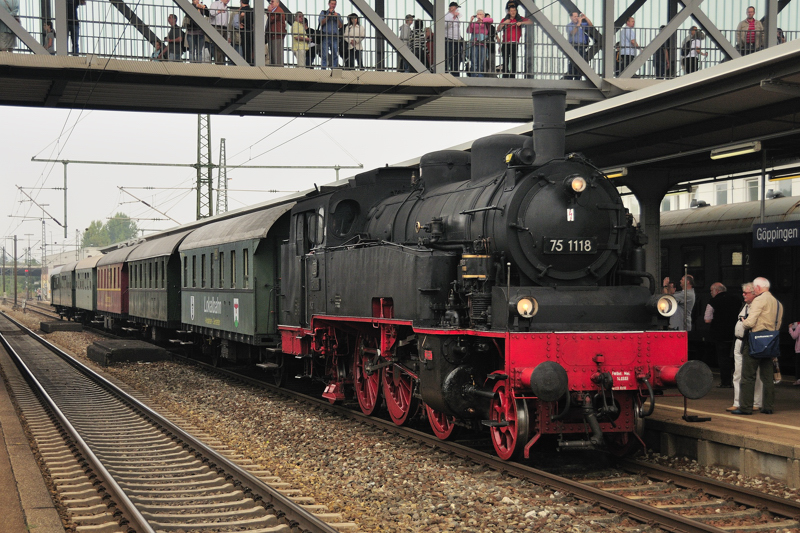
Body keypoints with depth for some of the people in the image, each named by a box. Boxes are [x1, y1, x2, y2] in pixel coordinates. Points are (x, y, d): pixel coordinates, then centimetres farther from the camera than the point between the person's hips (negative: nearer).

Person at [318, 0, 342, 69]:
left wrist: (337, 17, -4)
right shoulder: (323, 13, 13)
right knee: (325, 55, -8)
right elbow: (321, 23, -3)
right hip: (326, 37, -3)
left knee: (335, 55, -1)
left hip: (335, 37, 3)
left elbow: (340, 26, 8)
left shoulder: (338, 15, 18)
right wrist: (329, 15, -8)